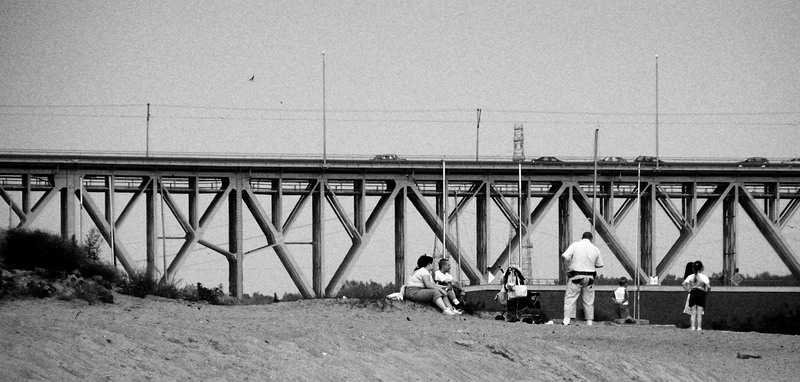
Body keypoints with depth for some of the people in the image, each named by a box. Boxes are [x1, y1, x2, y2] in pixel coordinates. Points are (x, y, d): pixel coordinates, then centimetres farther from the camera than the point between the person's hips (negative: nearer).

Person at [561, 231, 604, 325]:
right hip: (589, 277, 3)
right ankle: (589, 322, 11)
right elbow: (599, 265, 11)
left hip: (576, 275, -3)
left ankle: (567, 320, -11)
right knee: (588, 300, 11)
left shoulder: (575, 245, -3)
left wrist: (567, 268, -1)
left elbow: (565, 257, -13)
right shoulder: (595, 249, 5)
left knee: (570, 298, -1)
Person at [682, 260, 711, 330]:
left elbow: (684, 284, -7)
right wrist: (706, 291, 2)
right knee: (699, 313, 1)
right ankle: (699, 328, 0)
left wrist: (688, 290, 2)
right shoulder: (704, 277, -6)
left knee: (693, 313, 8)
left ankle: (693, 327, 4)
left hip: (692, 293, 3)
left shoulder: (691, 276, 2)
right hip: (701, 294, -3)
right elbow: (708, 286, -17)